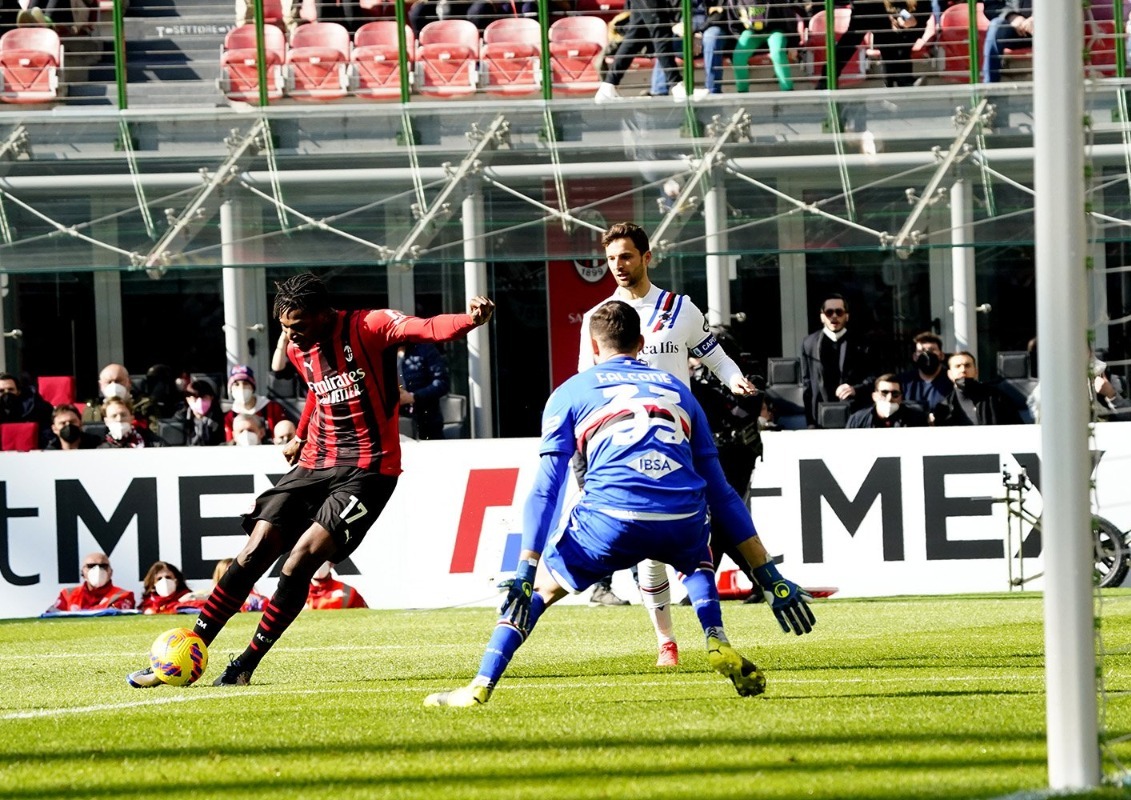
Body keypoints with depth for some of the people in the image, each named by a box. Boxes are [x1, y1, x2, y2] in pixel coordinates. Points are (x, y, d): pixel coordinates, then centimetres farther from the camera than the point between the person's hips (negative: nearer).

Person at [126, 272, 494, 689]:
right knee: (256, 551, -4)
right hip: (314, 466, 6)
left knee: (301, 559, -18)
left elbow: (428, 328, -30)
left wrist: (469, 319, -48)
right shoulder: (299, 350, 8)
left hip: (366, 470, -6)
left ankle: (246, 665, -7)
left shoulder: (368, 328, -13)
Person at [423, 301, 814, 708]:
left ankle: (480, 686, 10)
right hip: (681, 523, 3)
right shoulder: (676, 389, 28)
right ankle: (718, 645, 14)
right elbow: (719, 491, 28)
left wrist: (525, 572, 4)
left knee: (541, 586, 20)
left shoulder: (571, 393, 19)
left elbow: (545, 490, 9)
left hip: (612, 521, -3)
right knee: (696, 562, 38)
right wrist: (770, 576, 28)